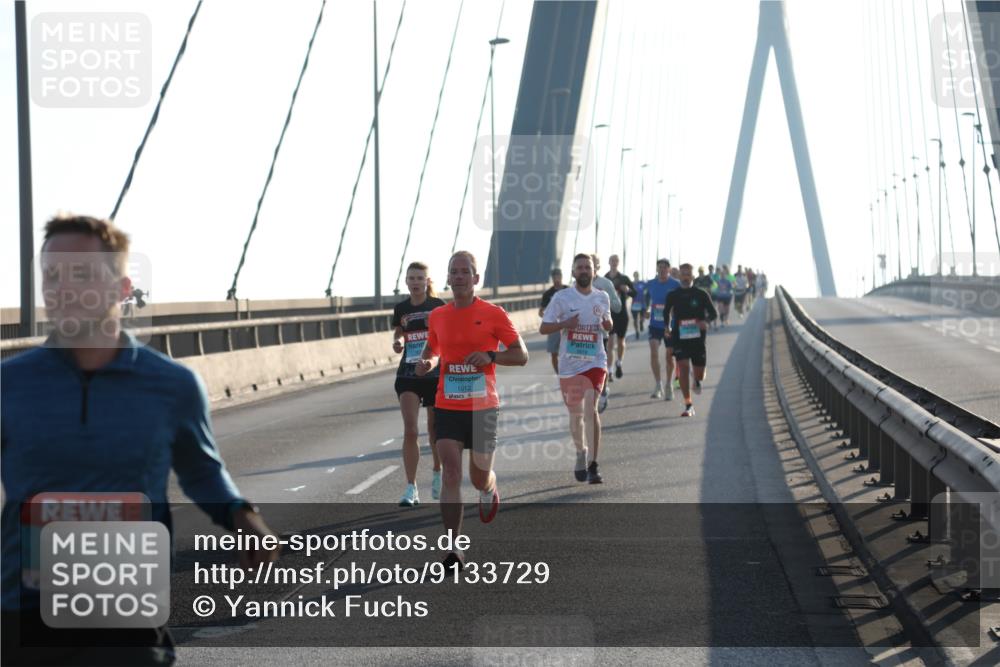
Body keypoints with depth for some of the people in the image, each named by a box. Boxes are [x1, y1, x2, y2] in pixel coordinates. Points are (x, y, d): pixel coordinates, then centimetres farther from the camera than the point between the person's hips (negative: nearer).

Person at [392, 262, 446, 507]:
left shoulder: (439, 307, -3)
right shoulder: (400, 309, 3)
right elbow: (398, 336, 13)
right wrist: (397, 343, -8)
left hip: (435, 374, -1)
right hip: (408, 375, 1)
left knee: (435, 429, 12)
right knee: (410, 431, -11)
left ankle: (437, 474, 37)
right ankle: (411, 488, -10)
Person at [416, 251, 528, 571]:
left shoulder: (493, 314, -4)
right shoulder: (437, 316, 6)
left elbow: (521, 355, -2)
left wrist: (490, 356, -19)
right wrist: (425, 363, -1)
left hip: (483, 406, -2)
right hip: (447, 406, 2)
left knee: (479, 477, 7)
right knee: (451, 473, -11)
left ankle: (490, 489, 47)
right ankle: (454, 549, -10)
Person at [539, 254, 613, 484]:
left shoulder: (602, 298, 6)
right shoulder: (562, 298, -2)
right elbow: (543, 328, -1)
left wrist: (607, 323, -2)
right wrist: (565, 324, -18)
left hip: (594, 362, 0)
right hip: (569, 364, 0)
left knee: (590, 407, -18)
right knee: (575, 414, 10)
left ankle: (593, 464, -14)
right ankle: (580, 452, 37)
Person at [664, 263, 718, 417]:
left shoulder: (701, 294, -1)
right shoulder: (673, 295, 3)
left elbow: (713, 313, -1)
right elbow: (666, 312, 18)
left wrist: (706, 321, -20)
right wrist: (668, 327, 4)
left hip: (698, 337, 0)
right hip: (680, 337, 0)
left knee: (699, 374, 6)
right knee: (683, 367, -16)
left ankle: (697, 381, 46)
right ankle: (688, 405, -12)